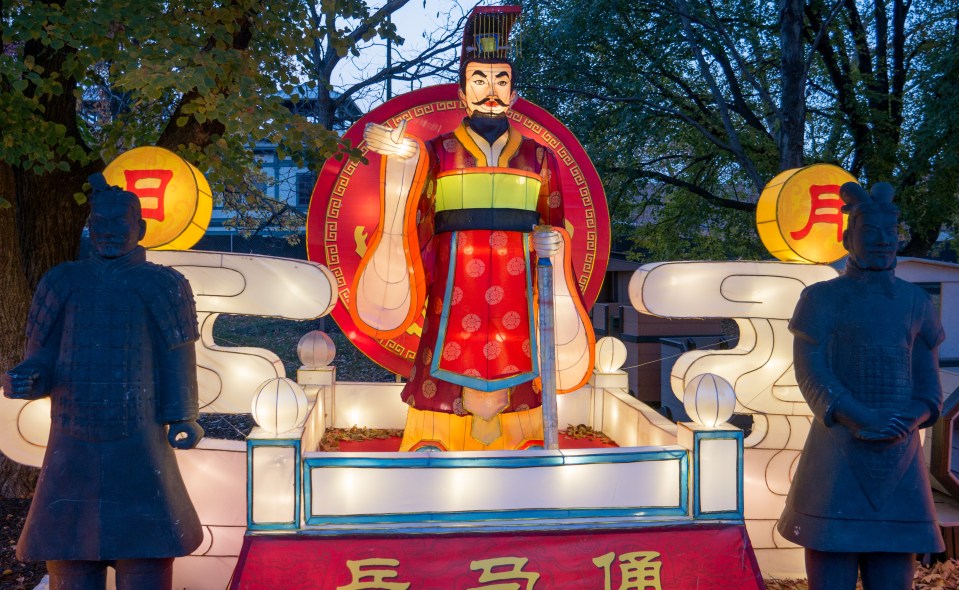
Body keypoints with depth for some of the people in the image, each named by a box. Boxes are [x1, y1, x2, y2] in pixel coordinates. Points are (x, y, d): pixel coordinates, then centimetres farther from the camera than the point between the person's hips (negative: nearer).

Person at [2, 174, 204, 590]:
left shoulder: (163, 286, 2)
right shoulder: (62, 283, 7)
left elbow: (177, 363, 1)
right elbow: (43, 363, 8)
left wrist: (183, 419, -15)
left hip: (139, 454, -2)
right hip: (72, 453, 2)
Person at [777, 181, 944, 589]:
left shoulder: (915, 302, 13)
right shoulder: (821, 298, 3)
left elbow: (927, 381, 11)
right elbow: (811, 373, -6)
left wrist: (909, 422, -11)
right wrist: (863, 421, -19)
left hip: (901, 459, 3)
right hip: (838, 455, -3)